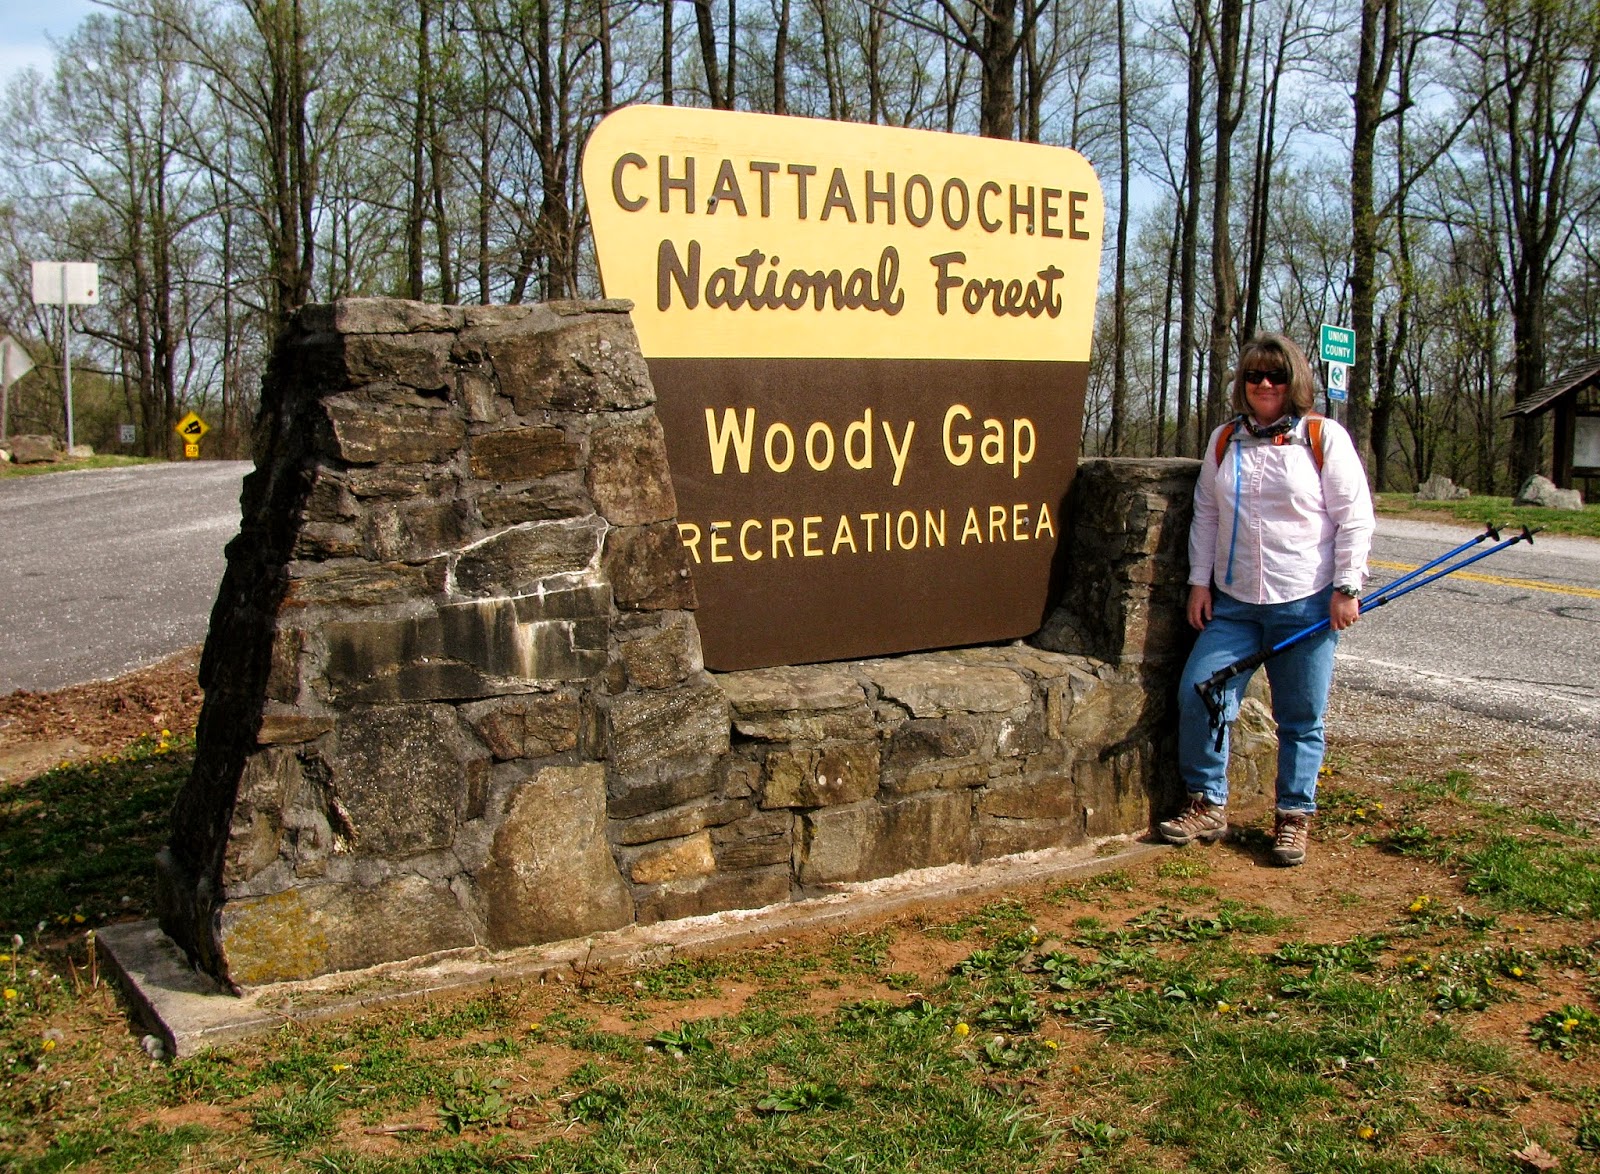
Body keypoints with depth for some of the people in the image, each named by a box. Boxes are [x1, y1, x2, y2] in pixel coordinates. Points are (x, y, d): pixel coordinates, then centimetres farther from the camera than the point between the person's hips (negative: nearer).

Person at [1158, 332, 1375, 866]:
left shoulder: (1325, 437, -2)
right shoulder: (1224, 440, 9)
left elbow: (1355, 518, -3)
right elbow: (1206, 514, 13)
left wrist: (1347, 588, -7)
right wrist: (1200, 581, 7)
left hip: (1306, 603, -3)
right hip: (1233, 602, 3)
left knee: (1301, 718, 5)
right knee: (1197, 694, -5)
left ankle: (1294, 817, 20)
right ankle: (1208, 805, 10)